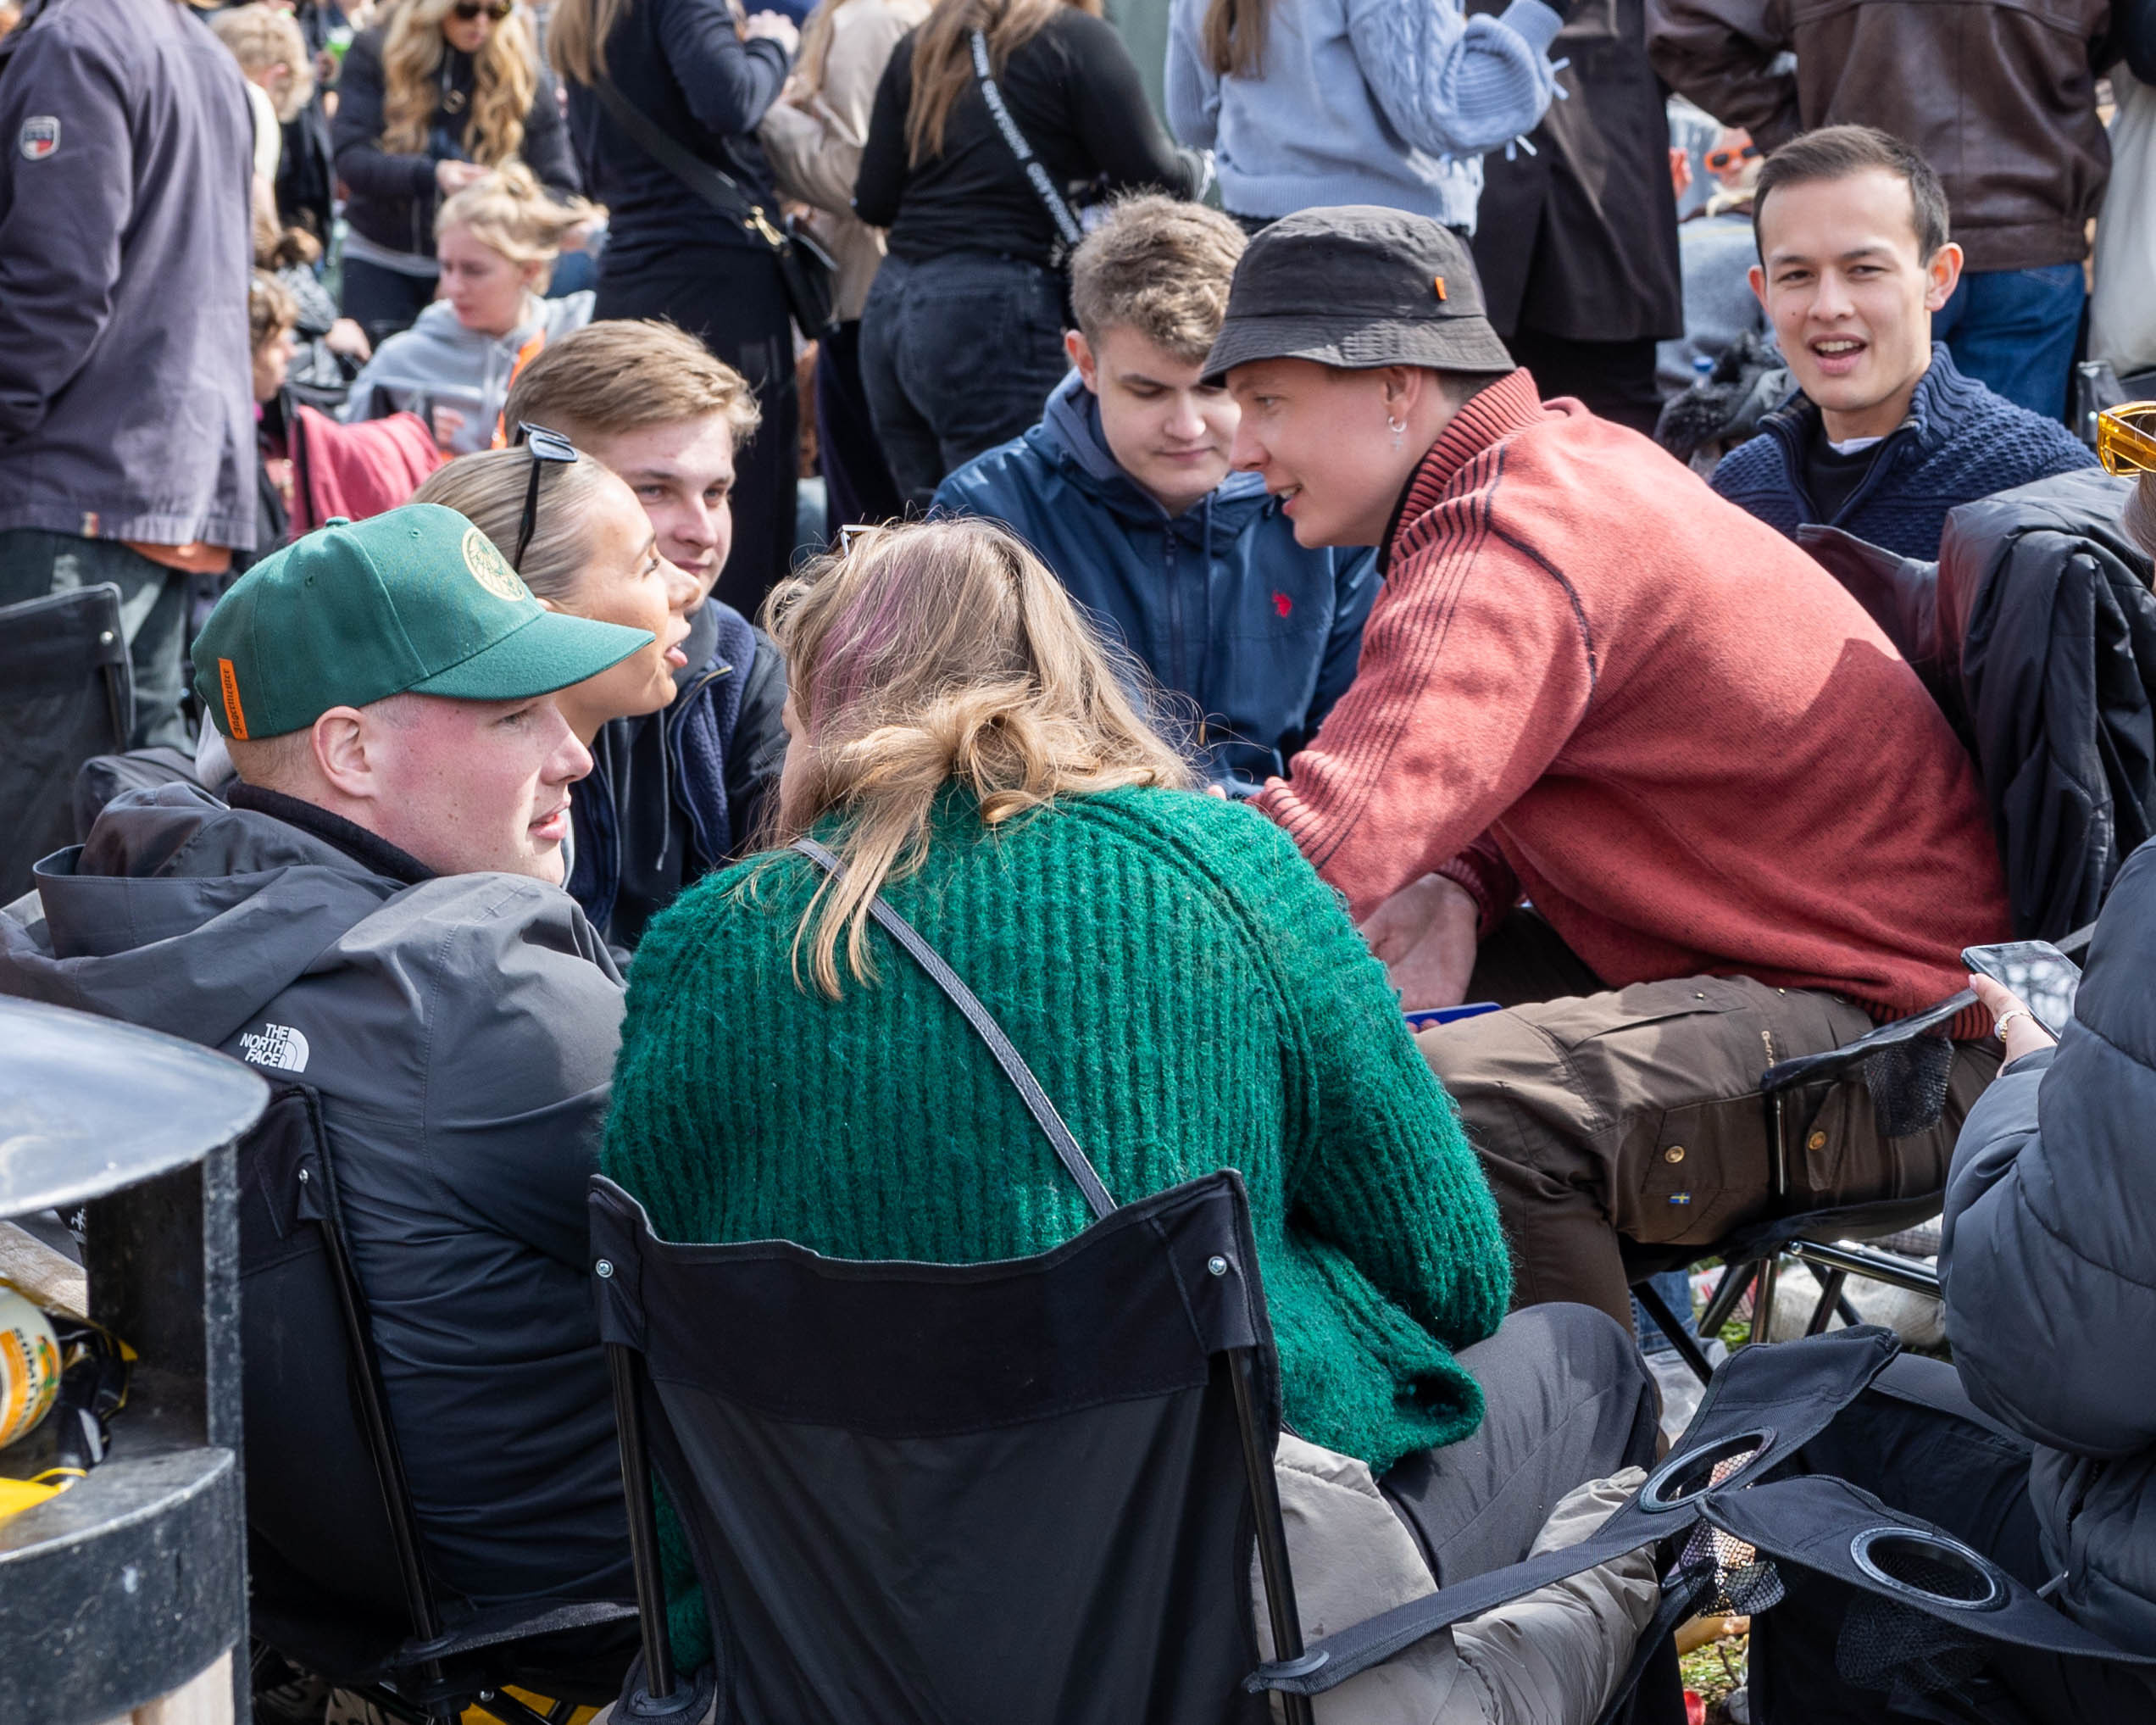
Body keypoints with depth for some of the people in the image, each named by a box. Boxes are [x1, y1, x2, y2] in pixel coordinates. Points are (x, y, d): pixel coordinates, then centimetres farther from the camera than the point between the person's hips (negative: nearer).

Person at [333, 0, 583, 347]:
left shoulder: (524, 73, -5)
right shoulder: (374, 52, -6)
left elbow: (561, 188, -9)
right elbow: (350, 157, -16)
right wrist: (430, 175, -33)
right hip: (380, 259, 1)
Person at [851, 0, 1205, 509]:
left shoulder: (920, 46, 15)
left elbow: (873, 202, 12)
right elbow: (1154, 181, -5)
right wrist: (1194, 168, 17)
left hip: (890, 304, 6)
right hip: (996, 311, -6)